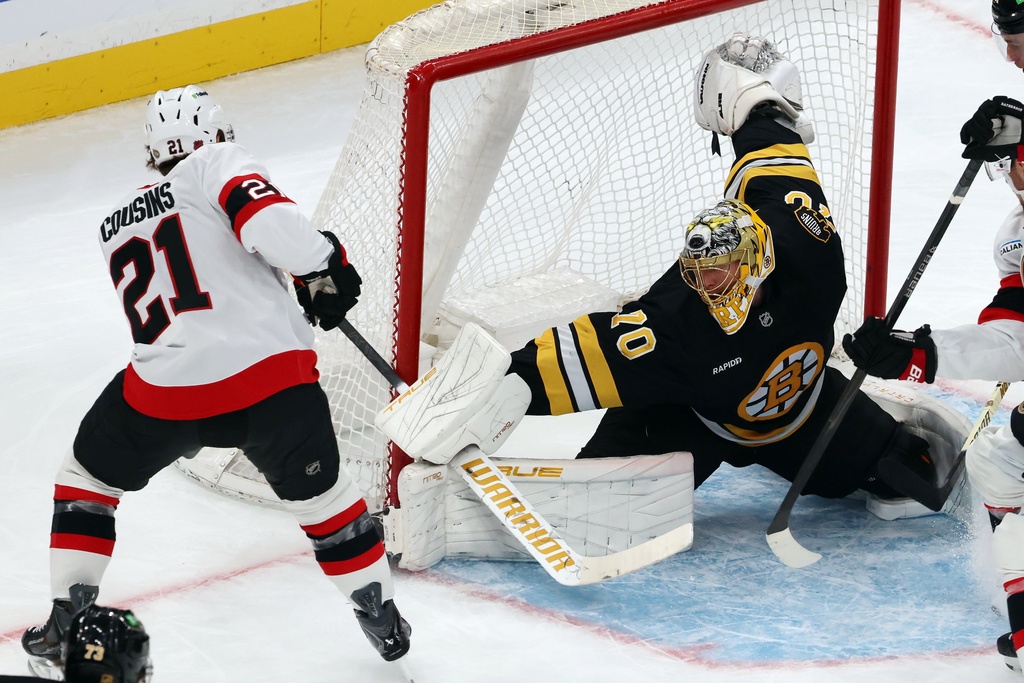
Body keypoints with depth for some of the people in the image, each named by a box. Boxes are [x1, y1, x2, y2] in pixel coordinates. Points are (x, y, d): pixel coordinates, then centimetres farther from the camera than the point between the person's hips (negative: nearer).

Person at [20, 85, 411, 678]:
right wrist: (323, 266, 1)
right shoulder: (219, 162, 7)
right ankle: (384, 621, 28)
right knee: (320, 491, 20)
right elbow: (268, 222, -13)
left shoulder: (117, 227, 26)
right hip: (273, 372, -2)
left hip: (166, 390, 3)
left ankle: (68, 625, 20)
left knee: (89, 475, 25)